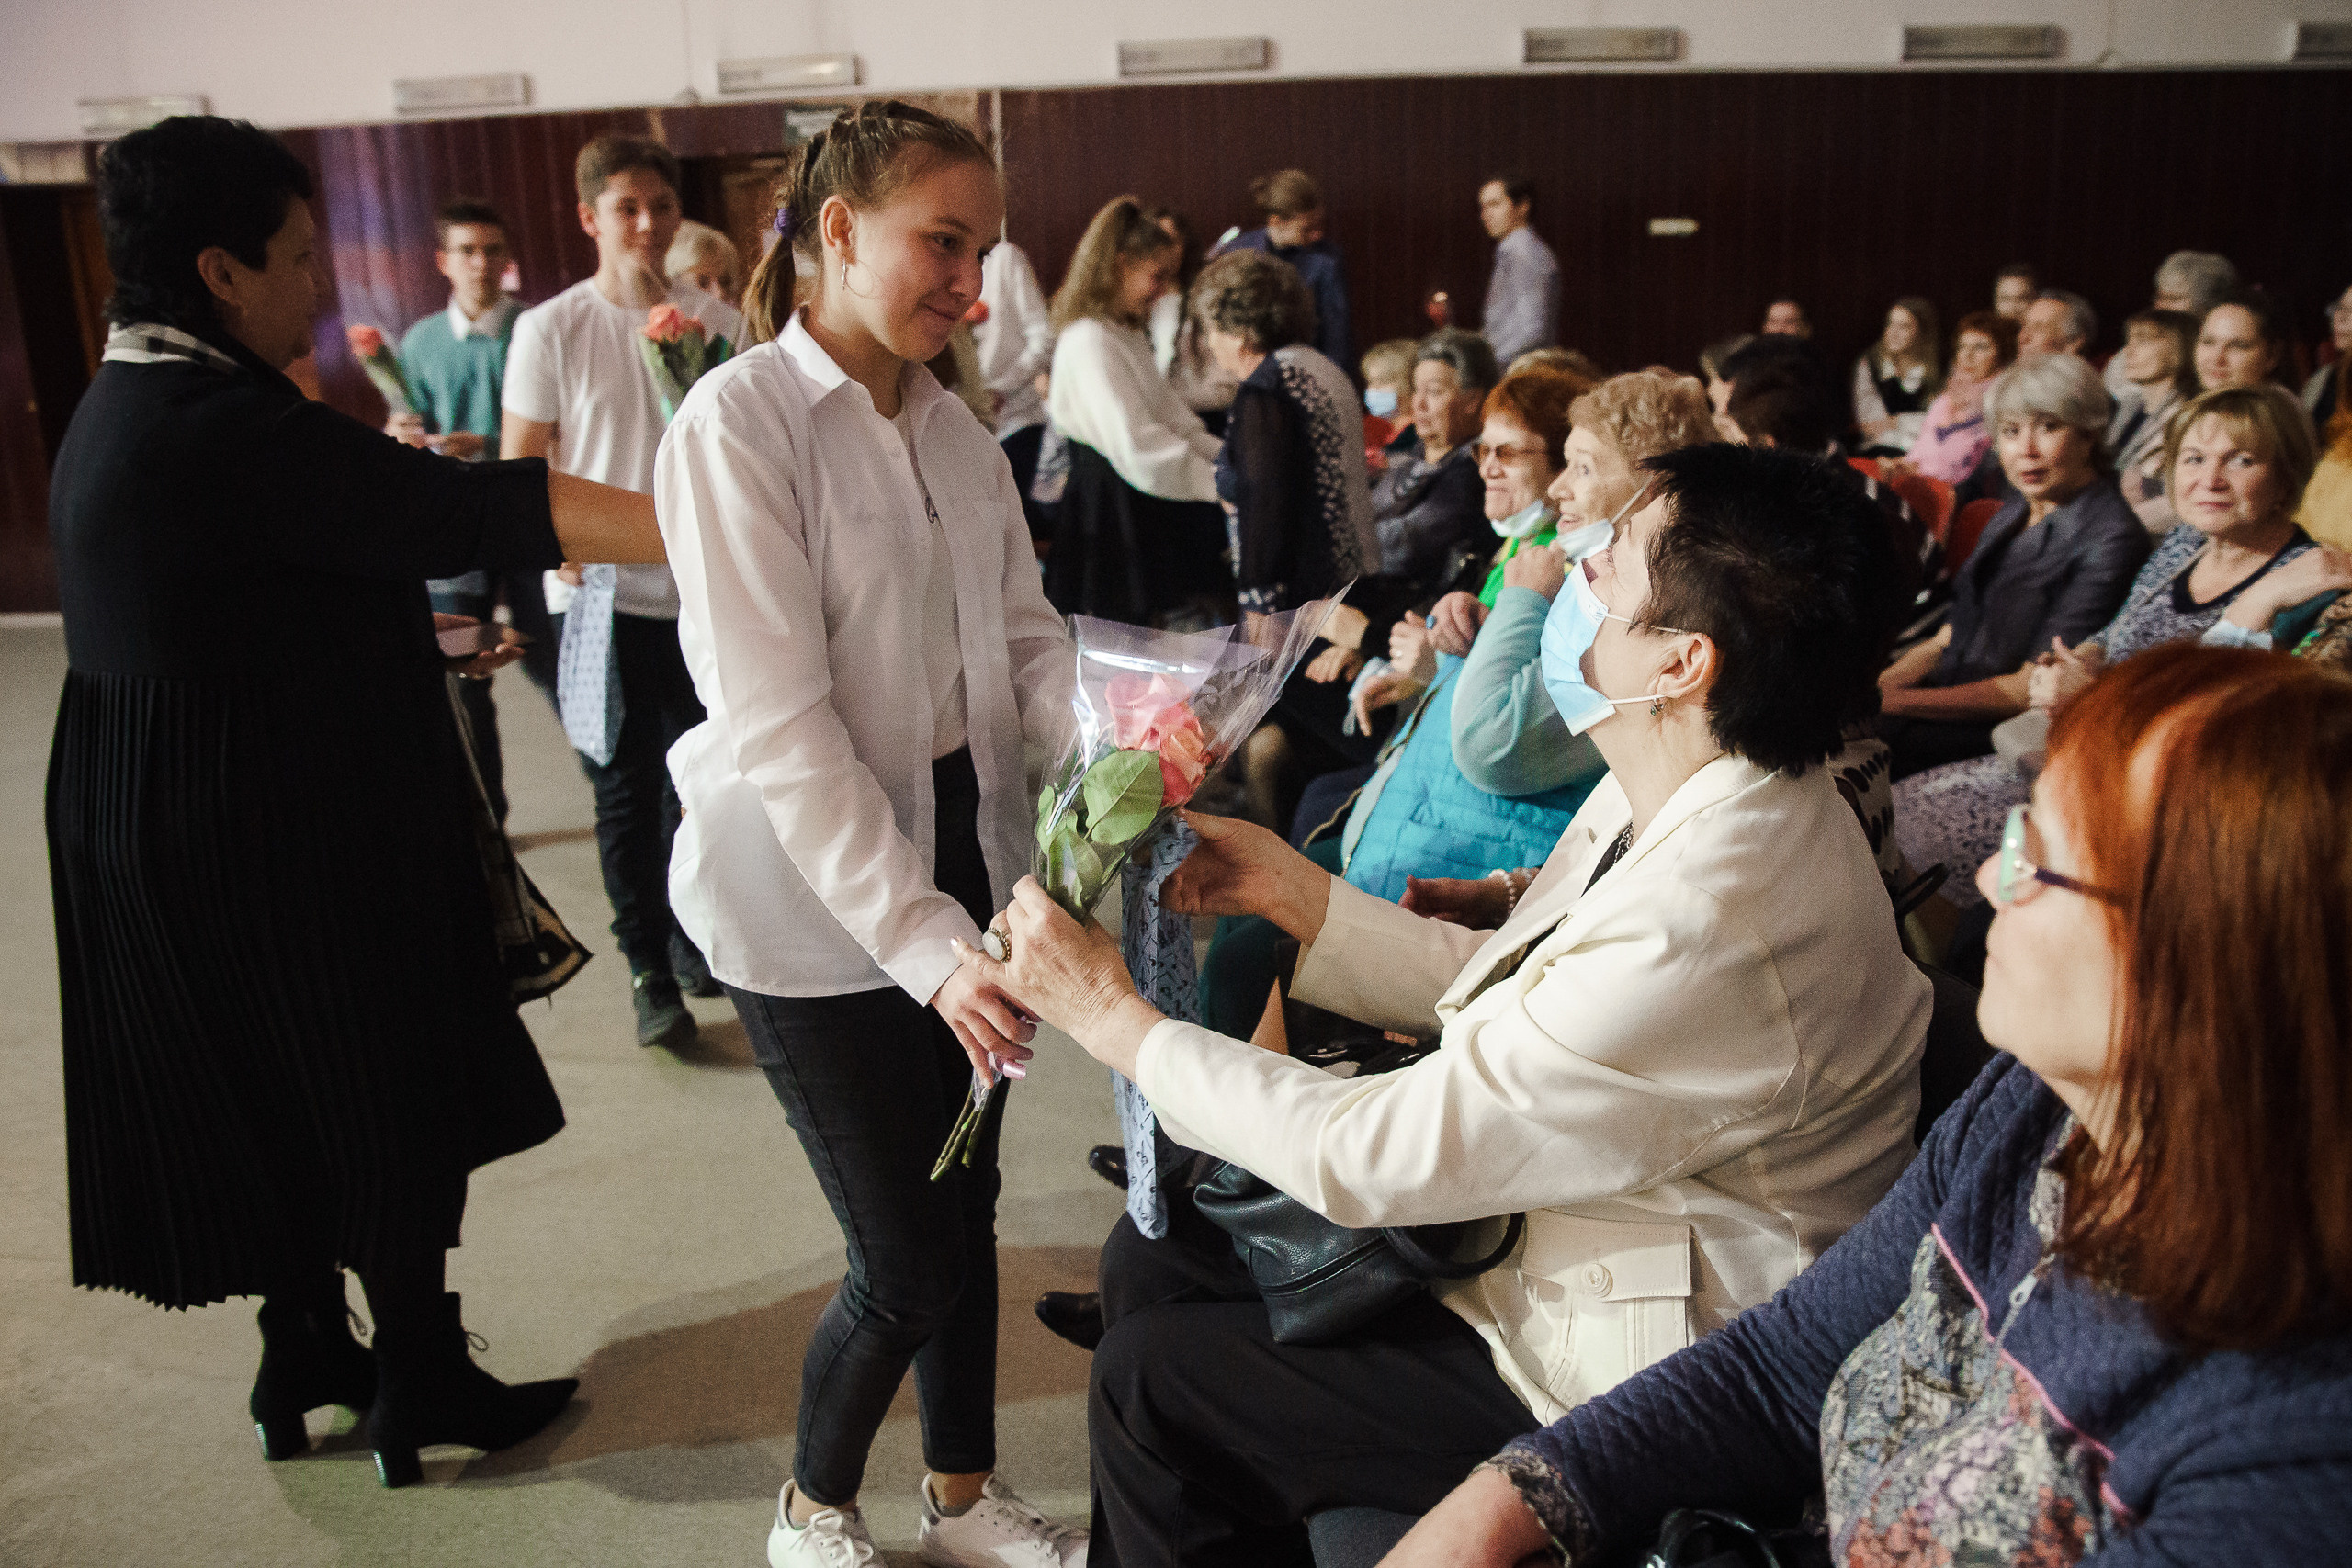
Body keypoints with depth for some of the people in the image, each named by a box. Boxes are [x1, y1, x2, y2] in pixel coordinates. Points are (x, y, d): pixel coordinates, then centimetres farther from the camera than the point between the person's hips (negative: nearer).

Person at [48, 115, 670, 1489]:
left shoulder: (124, 411, 9)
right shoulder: (223, 427, -24)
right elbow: (474, 509, -32)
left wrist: (430, 644, 20)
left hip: (176, 825, 10)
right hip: (278, 840, -10)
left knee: (283, 1103, 21)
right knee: (391, 1103, 7)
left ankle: (305, 1355, 37)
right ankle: (424, 1384, 24)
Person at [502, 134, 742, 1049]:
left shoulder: (714, 322, 4)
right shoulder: (550, 329, -3)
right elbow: (521, 468, -2)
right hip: (603, 592, -2)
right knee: (626, 790, 4)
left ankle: (693, 944, 30)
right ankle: (649, 972, 16)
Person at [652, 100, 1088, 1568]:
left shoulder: (952, 425, 6)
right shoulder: (741, 422, -16)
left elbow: (1027, 636, 6)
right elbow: (779, 728, -22)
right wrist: (927, 945, -28)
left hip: (963, 852, 6)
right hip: (816, 896, -6)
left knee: (965, 1201, 17)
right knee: (908, 1259, 1)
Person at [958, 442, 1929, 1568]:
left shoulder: (1707, 935, -35)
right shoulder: (1694, 795, -4)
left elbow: (1369, 1160, -27)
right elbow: (1504, 990, 9)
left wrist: (1112, 1018, -17)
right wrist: (1289, 889, 1)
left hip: (1614, 1381, -9)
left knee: (1150, 1383, -5)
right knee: (1149, 1259, 11)